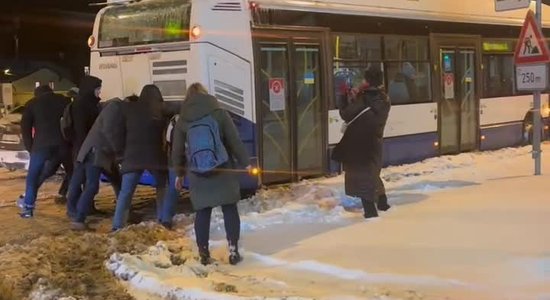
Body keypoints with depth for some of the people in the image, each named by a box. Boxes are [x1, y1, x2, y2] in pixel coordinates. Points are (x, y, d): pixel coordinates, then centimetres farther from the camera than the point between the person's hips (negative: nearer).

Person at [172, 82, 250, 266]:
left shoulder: (182, 121, 1)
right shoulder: (219, 114, -4)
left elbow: (177, 151, 8)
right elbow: (235, 141, -4)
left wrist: (179, 173, 22)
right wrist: (245, 162, 6)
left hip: (198, 175, 1)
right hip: (223, 171, -1)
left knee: (202, 213, 8)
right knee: (230, 209, 6)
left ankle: (204, 254, 9)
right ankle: (233, 251, 3)